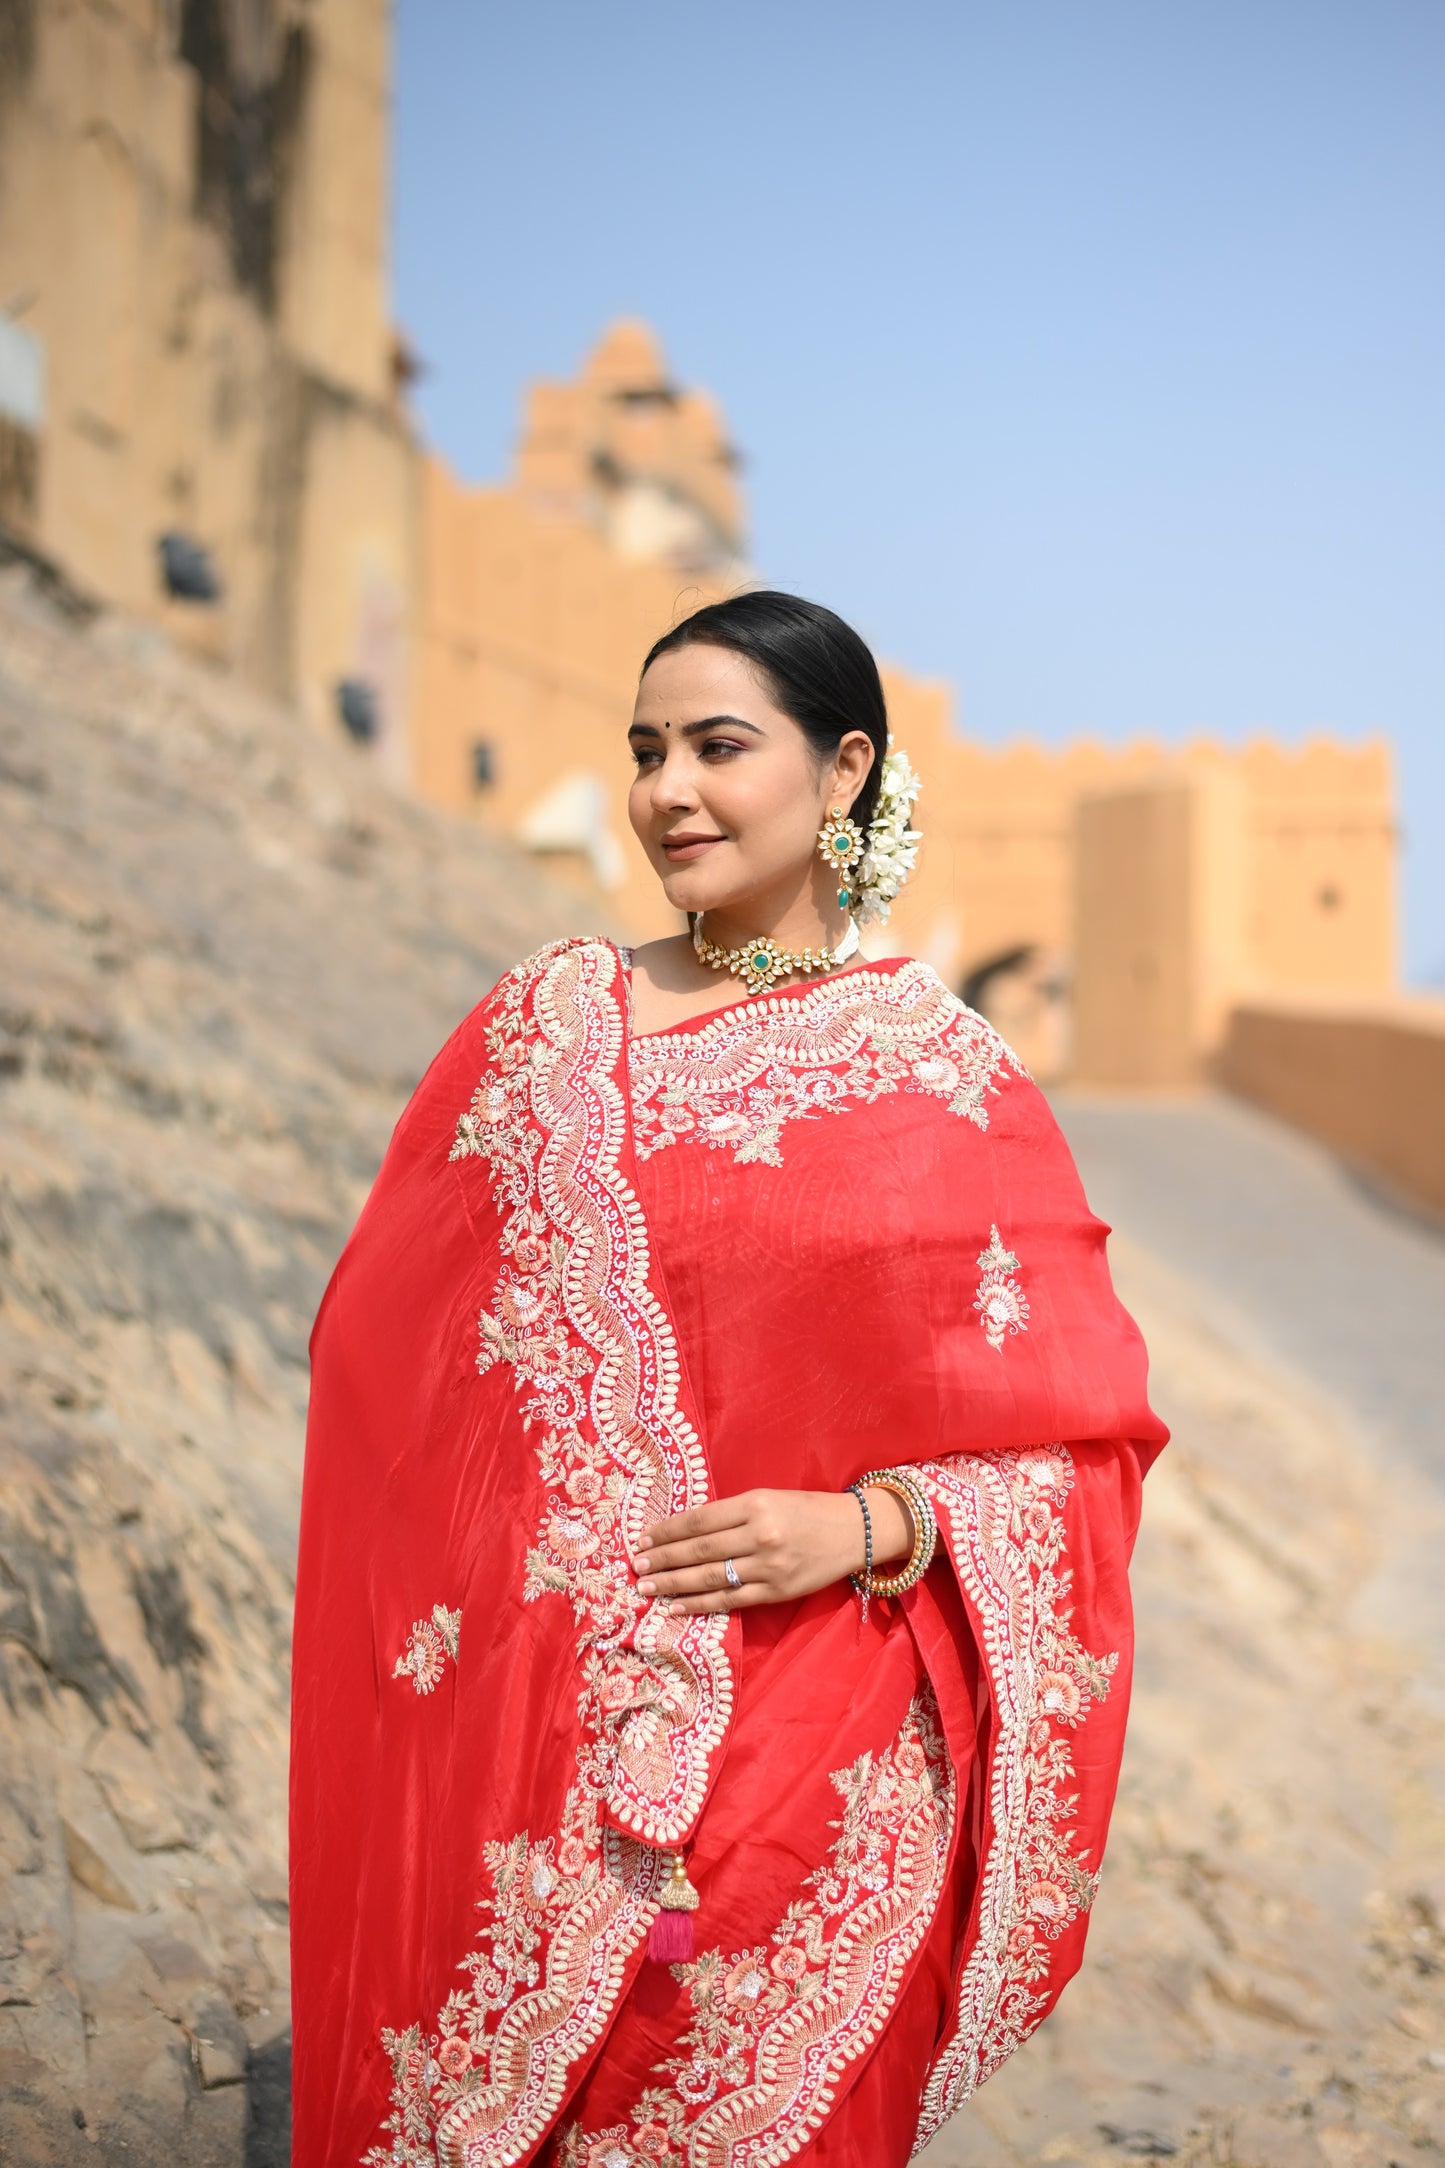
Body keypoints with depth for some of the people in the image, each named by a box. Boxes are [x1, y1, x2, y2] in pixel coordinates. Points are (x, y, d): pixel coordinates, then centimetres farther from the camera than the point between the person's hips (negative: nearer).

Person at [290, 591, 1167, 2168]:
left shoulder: (944, 1078, -4)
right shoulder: (548, 1016, 5)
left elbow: (1075, 1433, -1)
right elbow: (383, 1335, 11)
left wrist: (864, 1525, -16)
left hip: (802, 1750, -2)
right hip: (515, 1717, 3)